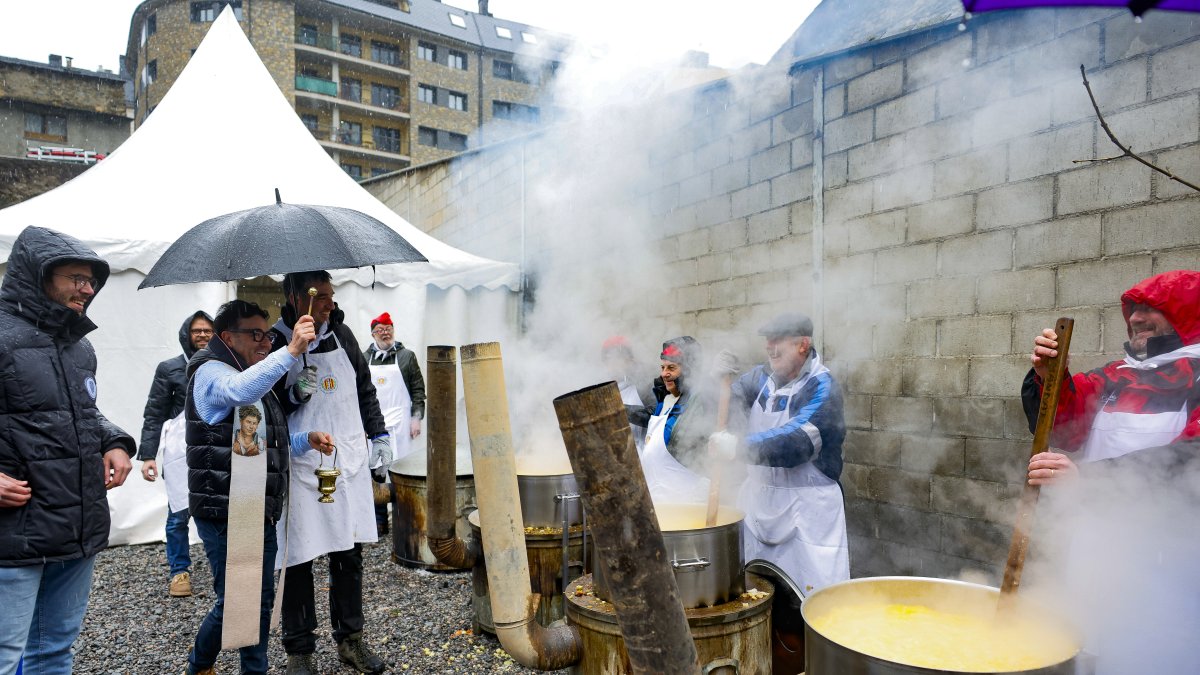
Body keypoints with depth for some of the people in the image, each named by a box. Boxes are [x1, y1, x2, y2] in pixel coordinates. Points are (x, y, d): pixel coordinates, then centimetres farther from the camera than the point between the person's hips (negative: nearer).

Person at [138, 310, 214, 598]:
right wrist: (148, 455, -2)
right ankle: (179, 570, 17)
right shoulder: (170, 368, 6)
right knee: (179, 512, 0)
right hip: (182, 449, -1)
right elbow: (154, 414, 5)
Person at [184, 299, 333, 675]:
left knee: (262, 601, 13)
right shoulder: (211, 372, -9)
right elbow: (240, 391, -36)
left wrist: (307, 440, 5)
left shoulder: (257, 379, 19)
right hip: (224, 514, -8)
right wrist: (292, 350, -44)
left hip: (260, 513, 9)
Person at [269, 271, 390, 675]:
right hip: (301, 467, -4)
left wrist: (378, 435, 13)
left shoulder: (340, 332, 7)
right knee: (298, 560, 4)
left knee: (349, 554, 11)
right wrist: (294, 394, -21)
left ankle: (350, 639, 27)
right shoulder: (274, 343, -8)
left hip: (349, 460, 4)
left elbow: (364, 388, 16)